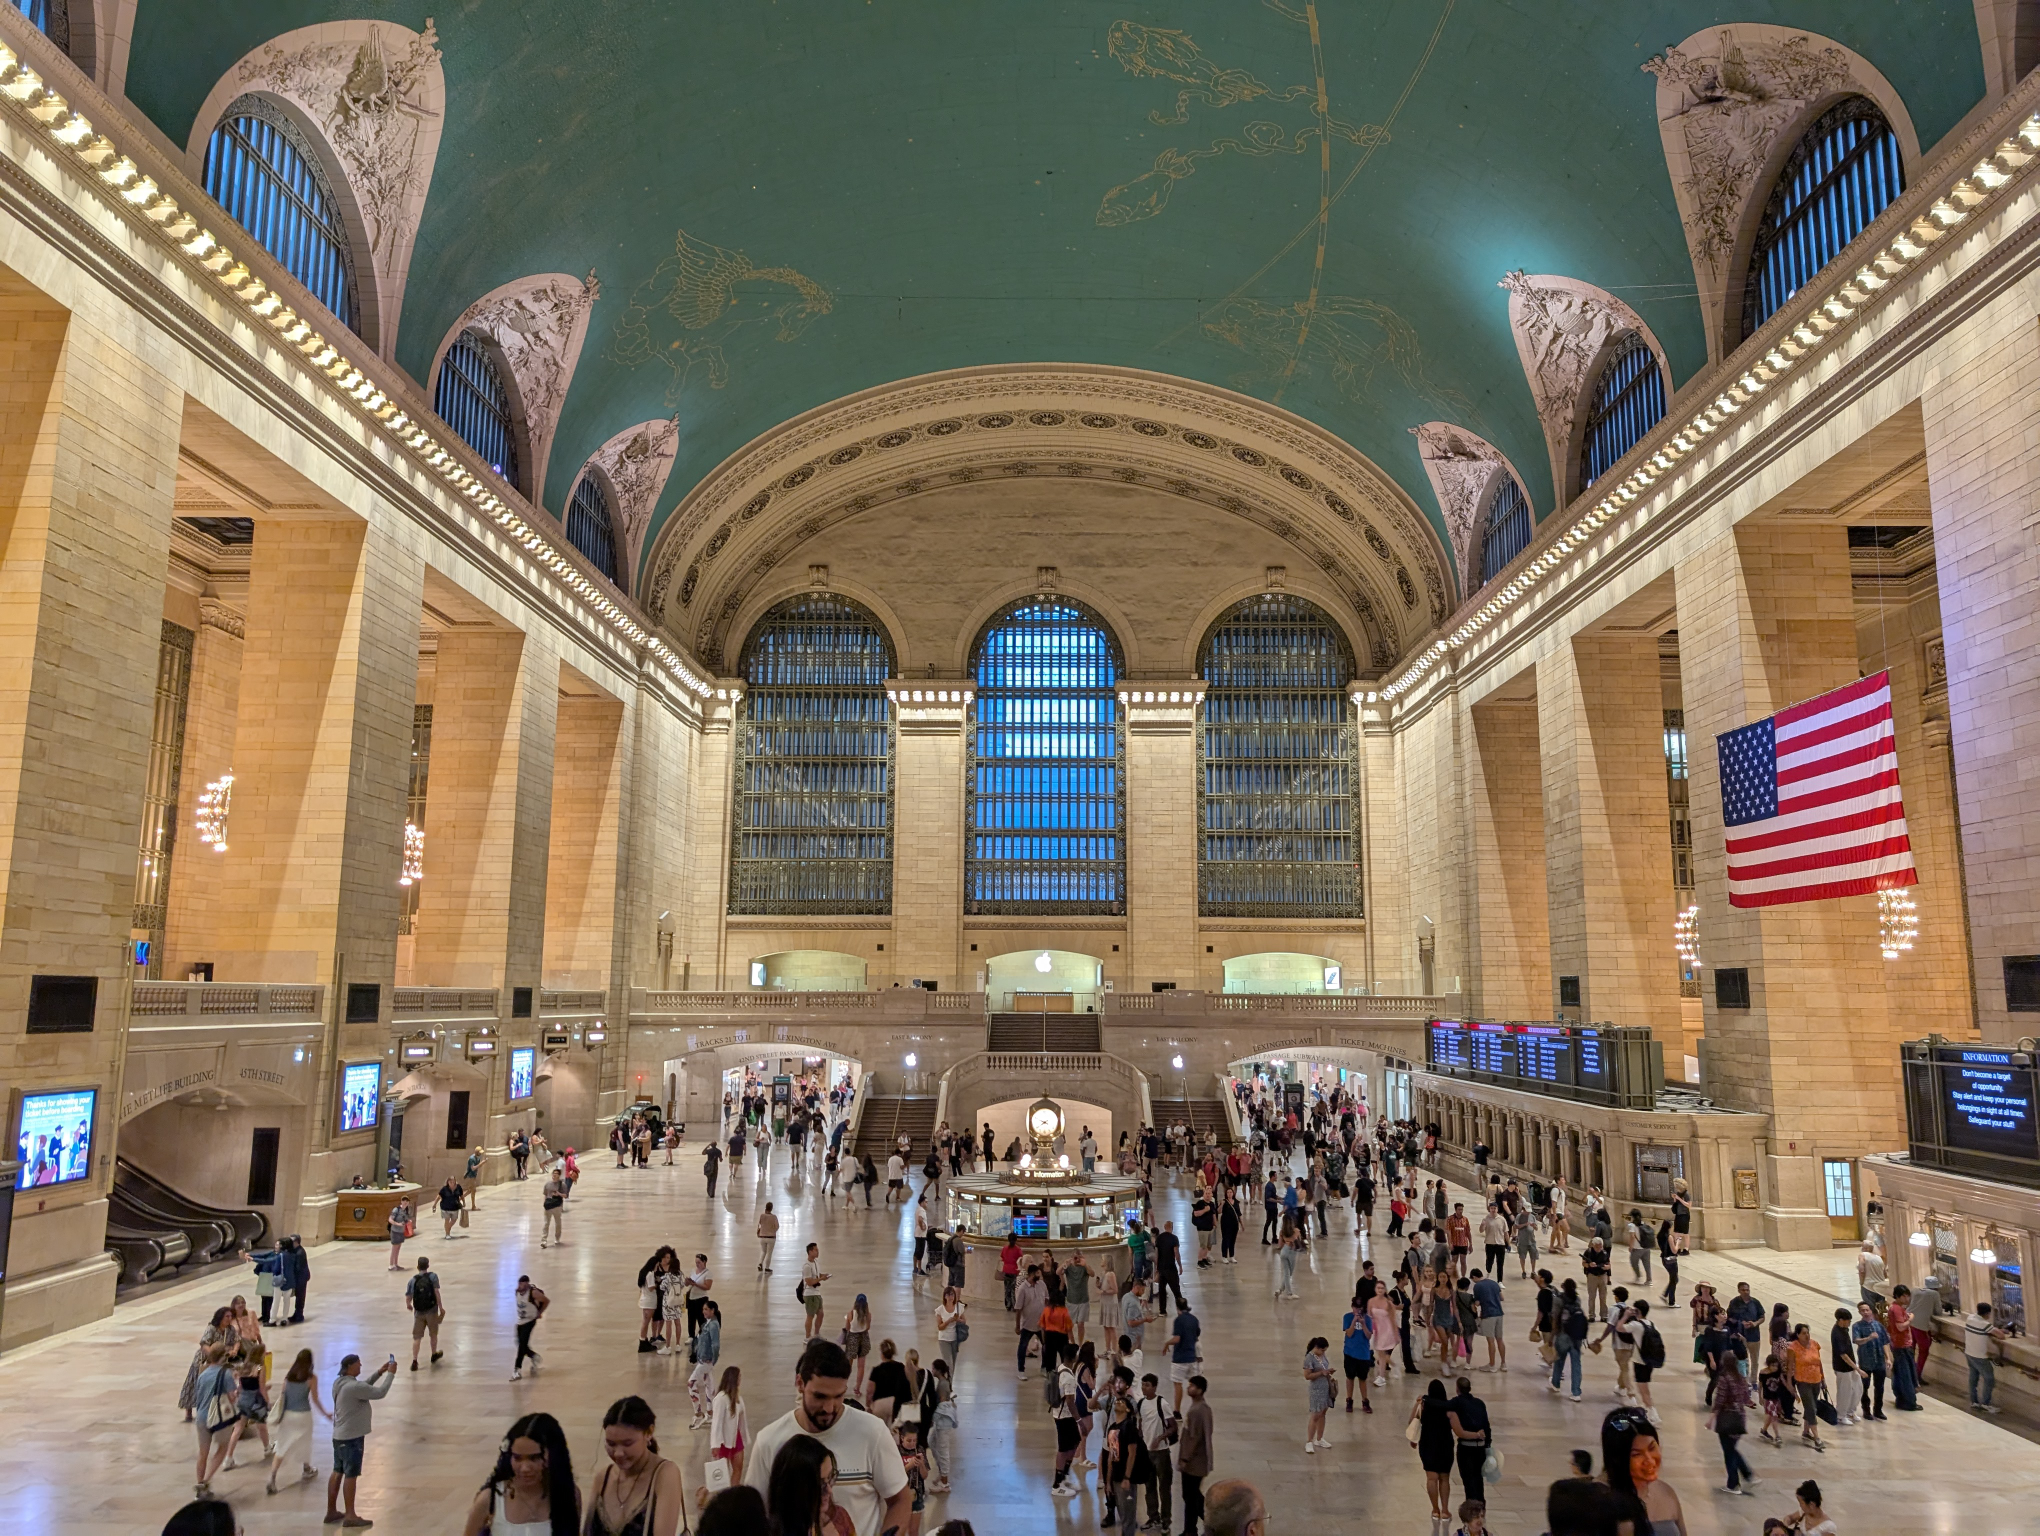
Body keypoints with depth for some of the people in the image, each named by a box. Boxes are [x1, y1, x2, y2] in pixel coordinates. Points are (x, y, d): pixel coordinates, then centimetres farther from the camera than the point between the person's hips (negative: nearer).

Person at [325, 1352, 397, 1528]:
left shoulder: (340, 1382, 4)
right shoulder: (353, 1386, -26)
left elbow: (363, 1387, 18)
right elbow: (380, 1393, -23)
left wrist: (379, 1372, 11)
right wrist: (391, 1374, -12)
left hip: (340, 1435, 9)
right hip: (352, 1437, -9)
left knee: (338, 1473, 16)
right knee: (351, 1476, -1)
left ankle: (331, 1512, 25)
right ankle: (350, 1517, 5)